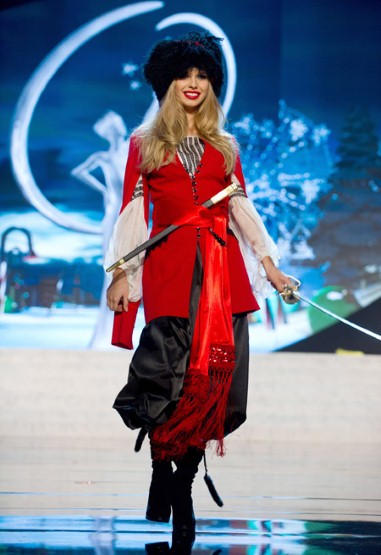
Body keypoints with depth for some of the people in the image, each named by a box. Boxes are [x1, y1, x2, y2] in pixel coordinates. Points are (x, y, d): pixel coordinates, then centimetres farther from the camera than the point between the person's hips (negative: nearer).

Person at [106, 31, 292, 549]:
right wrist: (122, 272, -2)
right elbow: (133, 210, 6)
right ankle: (162, 474, 3)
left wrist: (269, 265, 9)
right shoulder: (145, 143, 10)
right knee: (171, 371, -13)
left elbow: (242, 207, 16)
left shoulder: (224, 147, 18)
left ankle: (184, 486, 4)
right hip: (169, 265, -2)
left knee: (215, 372, -5)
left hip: (222, 266, 2)